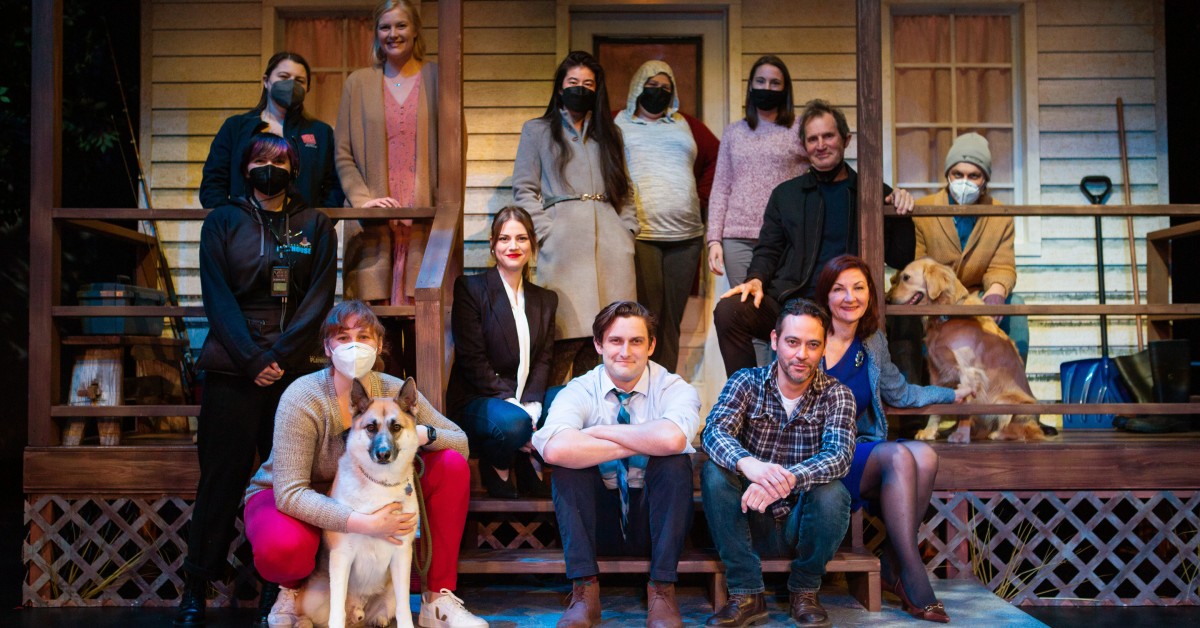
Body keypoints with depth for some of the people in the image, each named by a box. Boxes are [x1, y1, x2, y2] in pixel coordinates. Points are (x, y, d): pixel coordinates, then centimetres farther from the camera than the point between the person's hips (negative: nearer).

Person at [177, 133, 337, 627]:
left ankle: (277, 587, 9)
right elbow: (217, 296, 0)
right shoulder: (222, 222, 10)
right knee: (221, 476, 1)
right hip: (232, 368, 0)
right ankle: (195, 588, 11)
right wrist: (252, 359, -11)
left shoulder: (315, 226, 10)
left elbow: (319, 298, 1)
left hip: (296, 368, 1)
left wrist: (278, 356, -11)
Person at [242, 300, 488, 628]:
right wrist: (363, 524, -41)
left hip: (364, 495, 4)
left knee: (453, 465, -16)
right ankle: (292, 589, 0)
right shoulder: (302, 400, -25)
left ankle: (437, 600, -11)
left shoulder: (394, 391, -13)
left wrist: (422, 435, -32)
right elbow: (291, 493, -31)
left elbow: (460, 441, -9)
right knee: (282, 546, -41)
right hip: (297, 501, -4)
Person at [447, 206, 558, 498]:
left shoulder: (545, 299, 14)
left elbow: (543, 361, 6)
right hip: (477, 399, -5)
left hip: (527, 401, 5)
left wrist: (533, 405, -12)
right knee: (512, 423, -37)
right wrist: (511, 402, -19)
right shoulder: (470, 288, -3)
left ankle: (528, 466, 4)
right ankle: (495, 469, -1)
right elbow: (472, 361, -10)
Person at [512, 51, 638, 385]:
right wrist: (545, 232, -6)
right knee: (565, 334, -12)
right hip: (562, 244, -3)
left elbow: (624, 189, 22)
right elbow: (524, 188, 6)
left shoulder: (609, 134, 24)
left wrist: (627, 228, 6)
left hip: (611, 243, 4)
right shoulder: (537, 130, 14)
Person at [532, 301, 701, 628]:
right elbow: (554, 448, -31)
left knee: (675, 462, -27)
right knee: (568, 464, -24)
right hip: (599, 520, 1)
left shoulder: (673, 389, -8)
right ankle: (585, 591, -23)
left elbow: (672, 438, -34)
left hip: (653, 518, 0)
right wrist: (640, 445, -27)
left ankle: (661, 591, -22)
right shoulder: (579, 391, -7)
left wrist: (599, 431, -23)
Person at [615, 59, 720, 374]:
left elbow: (716, 157, 23)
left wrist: (701, 196, 13)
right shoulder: (618, 123, 9)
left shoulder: (686, 125, 19)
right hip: (638, 234, -4)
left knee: (672, 320, 6)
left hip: (685, 234, 4)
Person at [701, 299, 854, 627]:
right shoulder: (747, 382, -3)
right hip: (750, 522, 1)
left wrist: (785, 479, -43)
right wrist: (748, 464, -46)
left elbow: (839, 455, -22)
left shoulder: (836, 395, -4)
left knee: (832, 491, -30)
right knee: (715, 472, -25)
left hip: (801, 523, 0)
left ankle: (804, 591, -3)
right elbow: (714, 431, -22)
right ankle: (747, 596, -17)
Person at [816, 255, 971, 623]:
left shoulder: (873, 342, 12)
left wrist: (952, 394, 32)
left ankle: (892, 566, -14)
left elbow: (899, 393, 27)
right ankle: (913, 580, -23)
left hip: (860, 448, 6)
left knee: (924, 456, -23)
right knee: (899, 457, -29)